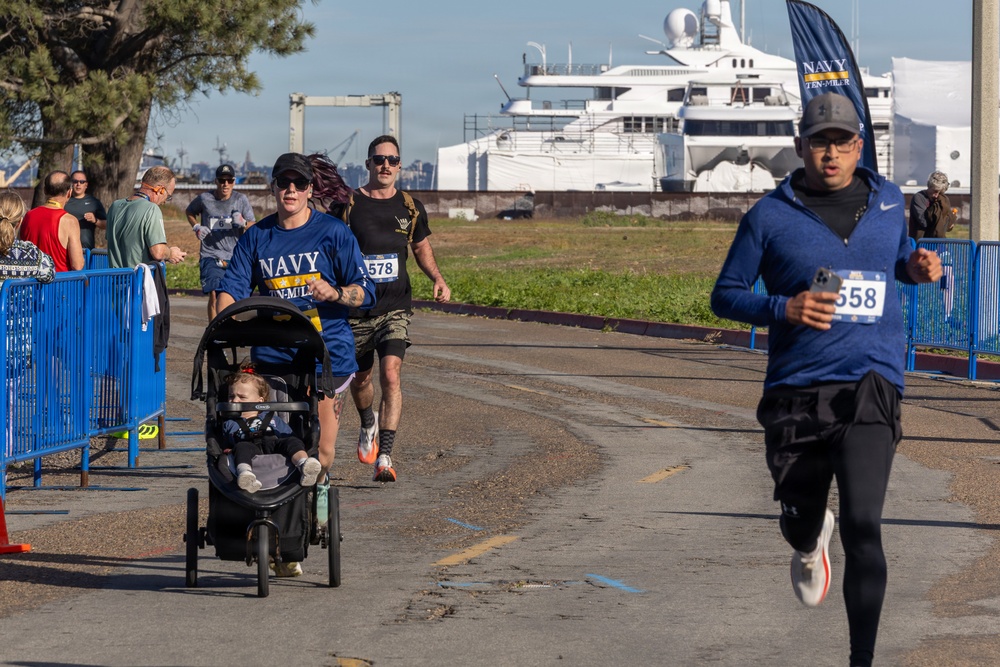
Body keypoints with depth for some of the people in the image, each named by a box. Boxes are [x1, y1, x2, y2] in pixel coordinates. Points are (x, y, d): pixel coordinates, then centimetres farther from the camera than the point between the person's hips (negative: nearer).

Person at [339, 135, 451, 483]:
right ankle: (368, 424, 49)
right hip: (356, 308, 0)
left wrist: (437, 279, 4)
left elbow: (422, 247, 21)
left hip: (395, 307, 0)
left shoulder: (410, 208, 5)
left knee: (390, 375, -18)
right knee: (360, 379, 14)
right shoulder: (349, 205, -3)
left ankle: (384, 457, -20)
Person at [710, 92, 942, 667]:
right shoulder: (770, 216, -1)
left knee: (863, 527, -16)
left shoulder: (889, 201, 9)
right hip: (796, 391, 0)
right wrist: (785, 308, -14)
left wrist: (916, 267, 5)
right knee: (799, 520, 13)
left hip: (870, 387, 0)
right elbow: (726, 295, 4)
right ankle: (811, 546, 53)